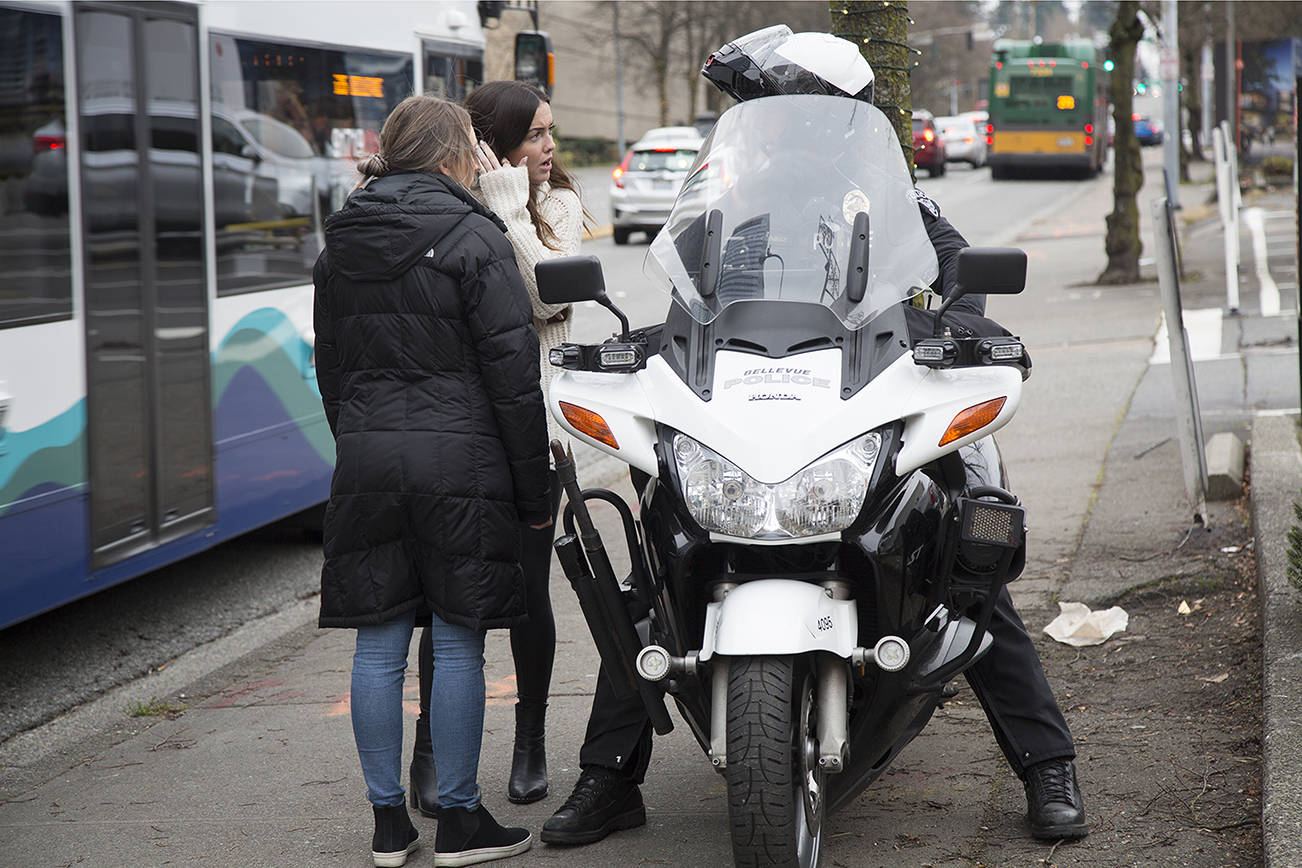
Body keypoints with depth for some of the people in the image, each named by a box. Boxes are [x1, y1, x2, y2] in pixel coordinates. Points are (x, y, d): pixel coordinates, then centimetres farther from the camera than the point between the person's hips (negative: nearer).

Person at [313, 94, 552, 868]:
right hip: (459, 460, -5)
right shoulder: (474, 240, -8)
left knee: (379, 643, 8)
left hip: (365, 461, 5)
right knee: (458, 642, 2)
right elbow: (513, 374, -9)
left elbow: (330, 367, 16)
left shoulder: (341, 248, 11)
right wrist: (536, 489, -4)